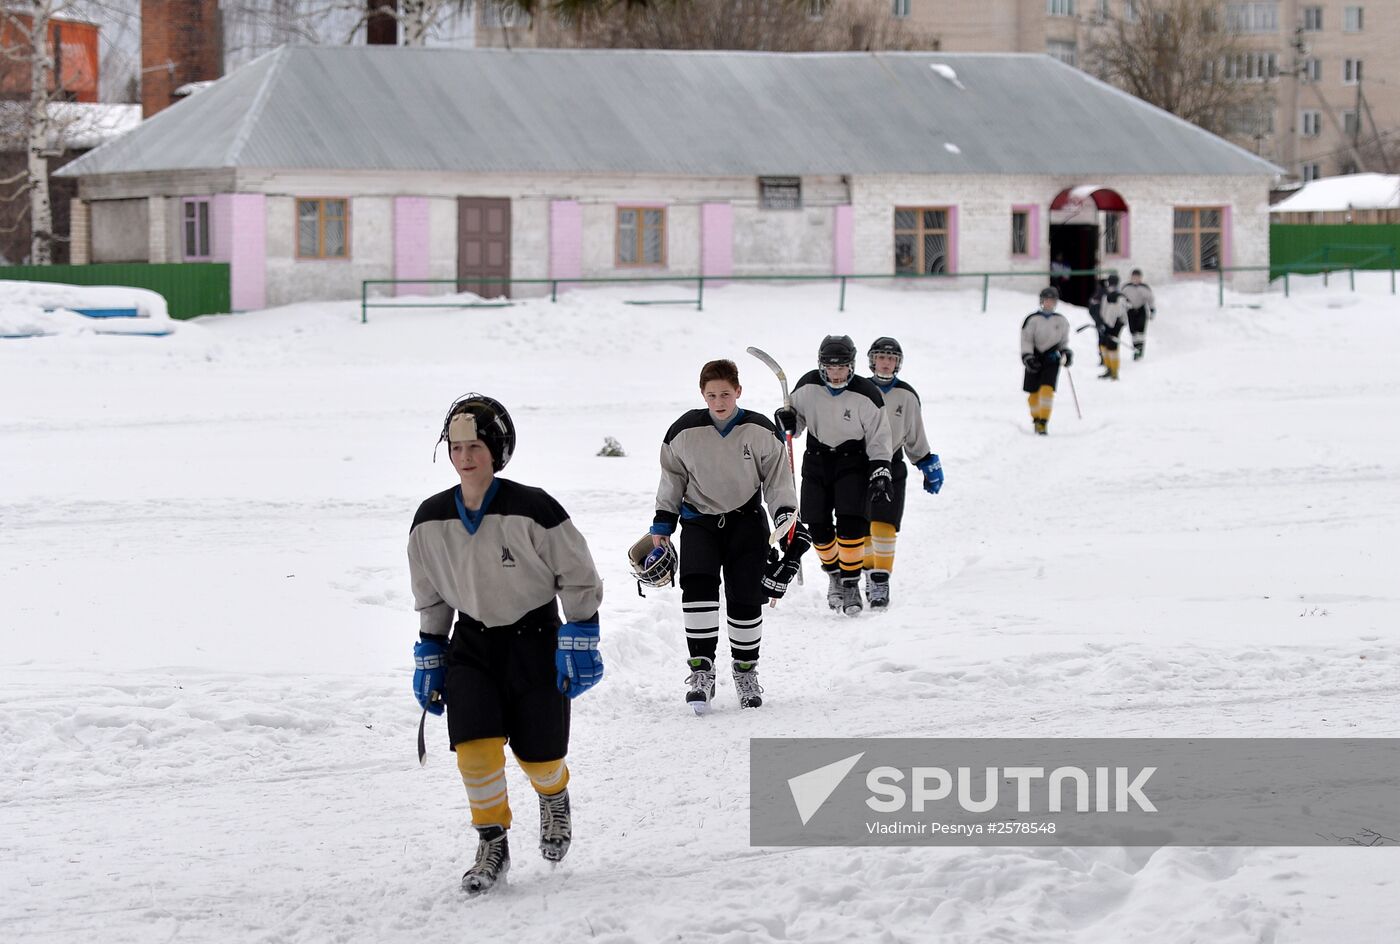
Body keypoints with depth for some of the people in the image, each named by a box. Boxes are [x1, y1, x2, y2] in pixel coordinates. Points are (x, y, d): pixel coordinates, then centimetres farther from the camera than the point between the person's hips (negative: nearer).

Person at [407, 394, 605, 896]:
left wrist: (579, 643, -11)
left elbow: (579, 578, -9)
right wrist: (429, 658, 10)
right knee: (474, 746, -14)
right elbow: (430, 596, 9)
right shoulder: (431, 520, -5)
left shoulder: (532, 510, -19)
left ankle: (554, 798, 40)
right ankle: (492, 846, 4)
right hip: (471, 642, 3)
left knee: (538, 754, 3)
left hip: (534, 639, -3)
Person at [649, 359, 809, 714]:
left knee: (746, 598, -1)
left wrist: (788, 519, -7)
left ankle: (746, 670, 19)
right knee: (697, 587, -22)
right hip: (699, 521, -1)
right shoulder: (685, 432, -10)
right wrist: (662, 524, 5)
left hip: (746, 521, 1)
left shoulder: (760, 432, -9)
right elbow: (672, 478, 4)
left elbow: (778, 479, 1)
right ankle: (701, 669, -17)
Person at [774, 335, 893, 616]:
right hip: (817, 458, 3)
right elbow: (796, 419, 7)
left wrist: (880, 474, -13)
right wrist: (786, 419, -16)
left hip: (853, 460, -3)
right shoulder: (808, 386, -9)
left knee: (851, 521, -18)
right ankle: (835, 574, 26)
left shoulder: (866, 395, -15)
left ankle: (851, 583, -6)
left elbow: (878, 438, -7)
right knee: (818, 526, 1)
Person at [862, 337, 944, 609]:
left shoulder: (907, 396, 4)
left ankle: (881, 582, -10)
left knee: (884, 526, -12)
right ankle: (870, 572, 22)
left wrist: (929, 465, 14)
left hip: (892, 467, -1)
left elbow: (915, 436, 15)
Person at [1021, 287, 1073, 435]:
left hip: (1052, 358, 0)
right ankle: (1036, 419, 27)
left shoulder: (1061, 321, 7)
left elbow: (1064, 340, 19)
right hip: (1035, 358, 0)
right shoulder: (1033, 319, -2)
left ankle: (1043, 422, -17)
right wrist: (1027, 356, -15)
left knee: (1047, 389, -17)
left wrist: (1066, 352, 2)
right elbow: (1026, 339, -4)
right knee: (1034, 392, 4)